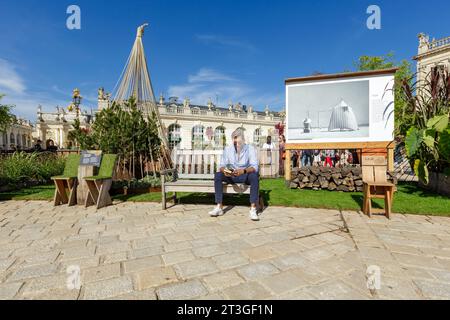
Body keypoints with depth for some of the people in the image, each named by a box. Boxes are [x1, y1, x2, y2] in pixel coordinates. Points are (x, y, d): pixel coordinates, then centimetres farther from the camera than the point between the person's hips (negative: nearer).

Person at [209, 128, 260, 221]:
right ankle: (219, 207, -22)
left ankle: (253, 209, -33)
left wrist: (243, 171, -43)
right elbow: (222, 165, -7)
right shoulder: (228, 149, -3)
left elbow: (254, 166, -22)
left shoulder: (250, 149, -12)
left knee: (254, 176, -34)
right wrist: (224, 170, -33)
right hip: (231, 176, 3)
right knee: (218, 175, -23)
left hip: (245, 175, -2)